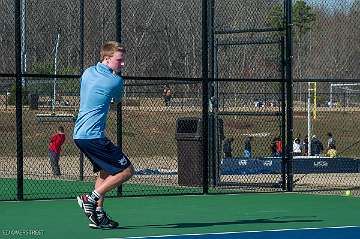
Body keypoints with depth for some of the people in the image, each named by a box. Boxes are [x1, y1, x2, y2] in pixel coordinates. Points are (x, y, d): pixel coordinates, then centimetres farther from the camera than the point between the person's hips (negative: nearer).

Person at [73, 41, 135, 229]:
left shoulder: (88, 72, 12)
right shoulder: (116, 81, -10)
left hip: (79, 134, 9)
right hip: (94, 135, -9)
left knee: (106, 171, 21)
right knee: (126, 171, -5)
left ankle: (98, 216, 15)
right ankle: (91, 199, -11)